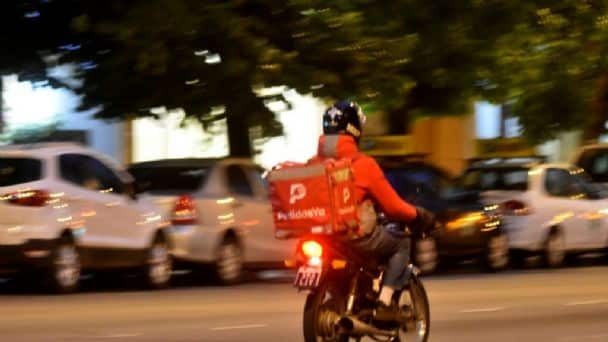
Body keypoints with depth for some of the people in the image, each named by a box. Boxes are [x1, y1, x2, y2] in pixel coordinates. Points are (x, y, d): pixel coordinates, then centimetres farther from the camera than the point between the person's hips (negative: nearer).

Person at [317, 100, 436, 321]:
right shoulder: (362, 164, -11)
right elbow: (392, 206, -6)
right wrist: (419, 216, 13)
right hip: (356, 235, -6)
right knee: (401, 245, 17)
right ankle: (384, 303, 2)